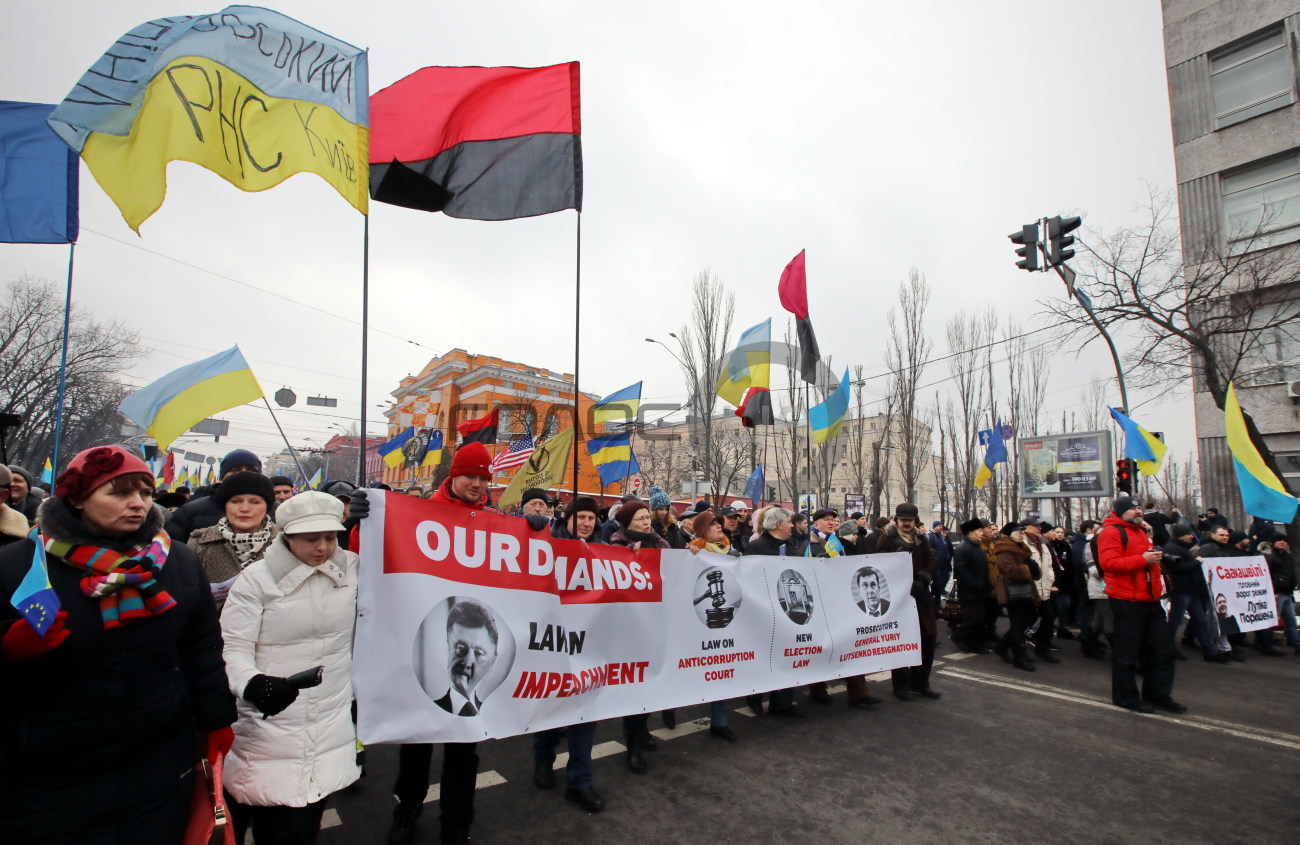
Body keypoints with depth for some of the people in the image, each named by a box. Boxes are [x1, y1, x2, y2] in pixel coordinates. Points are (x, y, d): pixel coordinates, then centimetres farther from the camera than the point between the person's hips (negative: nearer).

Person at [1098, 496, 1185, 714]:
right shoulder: (1111, 532, -11)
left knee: (1162, 649, 14)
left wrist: (1155, 557, 15)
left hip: (1149, 598, 10)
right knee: (1126, 652, -1)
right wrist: (1143, 559, -22)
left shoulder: (1140, 531, 21)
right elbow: (1108, 563, -23)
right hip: (1126, 600, -10)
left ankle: (1158, 694, 26)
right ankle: (1126, 697, 10)